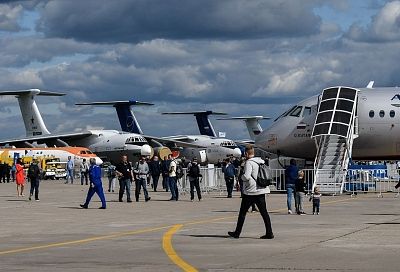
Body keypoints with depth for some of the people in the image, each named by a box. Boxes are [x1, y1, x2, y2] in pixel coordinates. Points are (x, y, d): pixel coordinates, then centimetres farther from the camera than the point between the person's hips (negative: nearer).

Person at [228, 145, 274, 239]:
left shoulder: (249, 163, -13)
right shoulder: (261, 161, 11)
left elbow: (246, 176, -23)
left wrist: (242, 176, -4)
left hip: (250, 192, -7)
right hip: (261, 191, 7)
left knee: (242, 212, 6)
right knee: (264, 212, 5)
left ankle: (237, 233, 13)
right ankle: (269, 233, -1)